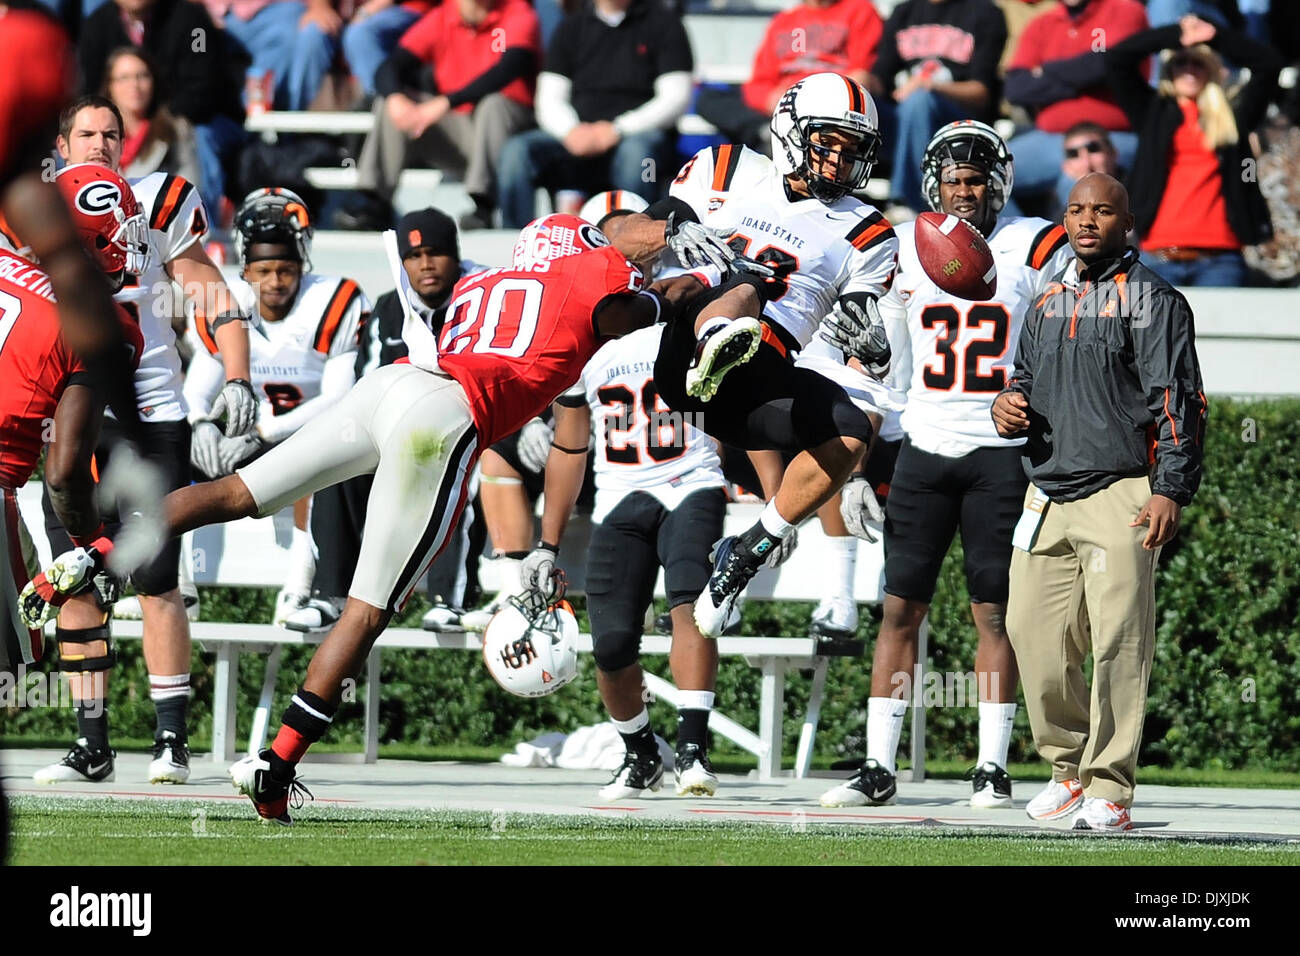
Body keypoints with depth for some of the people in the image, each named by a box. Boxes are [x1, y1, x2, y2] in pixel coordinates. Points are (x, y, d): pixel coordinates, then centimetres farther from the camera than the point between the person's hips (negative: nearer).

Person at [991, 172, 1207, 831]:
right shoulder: (1048, 304, 19)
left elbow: (1178, 402, -7)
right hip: (1048, 494, 7)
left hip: (1121, 493, -7)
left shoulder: (1151, 300, -2)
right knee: (1034, 634, 4)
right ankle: (1069, 766, 21)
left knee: (1118, 643, -9)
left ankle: (1109, 788, -6)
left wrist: (1170, 490, -16)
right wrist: (1007, 406, 7)